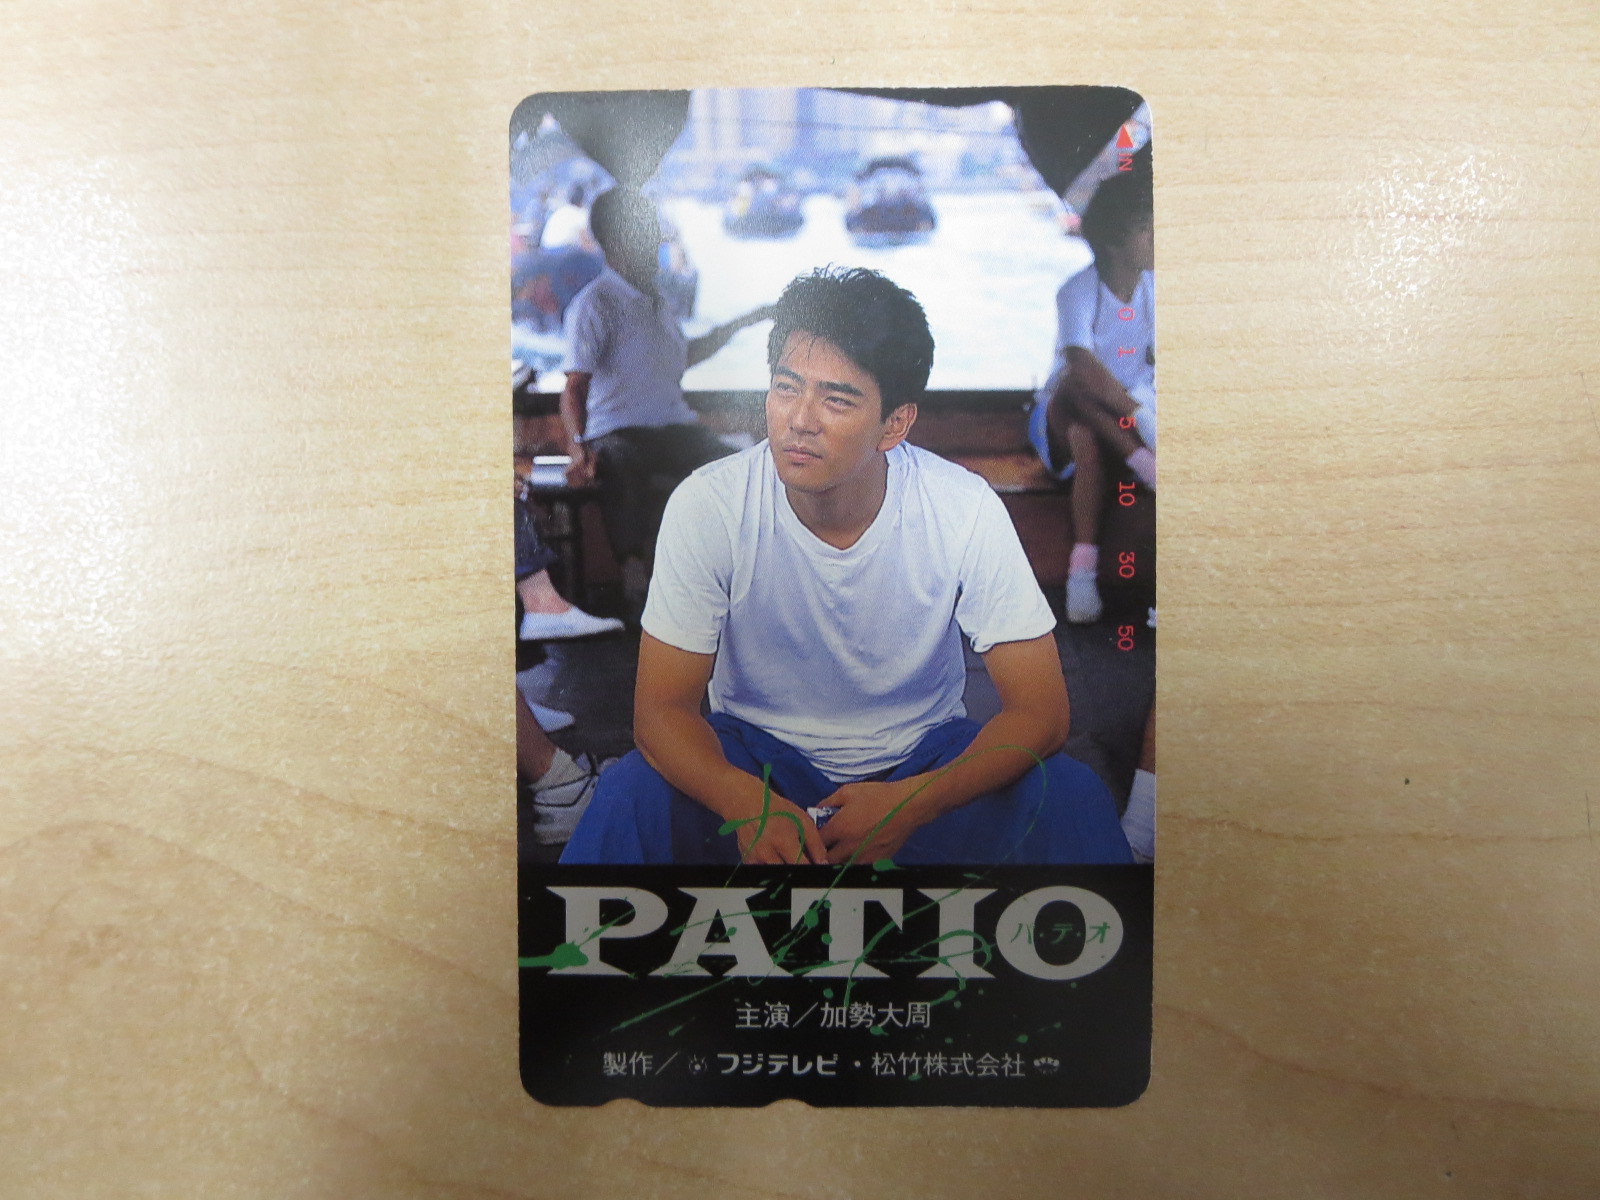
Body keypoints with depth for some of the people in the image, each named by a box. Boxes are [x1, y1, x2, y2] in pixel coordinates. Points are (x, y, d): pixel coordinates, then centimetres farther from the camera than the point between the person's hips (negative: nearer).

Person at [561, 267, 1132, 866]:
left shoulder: (966, 511, -19)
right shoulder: (707, 505, -19)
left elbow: (1039, 713, -16)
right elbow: (662, 708, -16)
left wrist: (909, 805, -31)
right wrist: (748, 803, -36)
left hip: (924, 758, 1)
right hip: (753, 758, 0)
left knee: (1073, 800, -24)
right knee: (629, 797, -28)